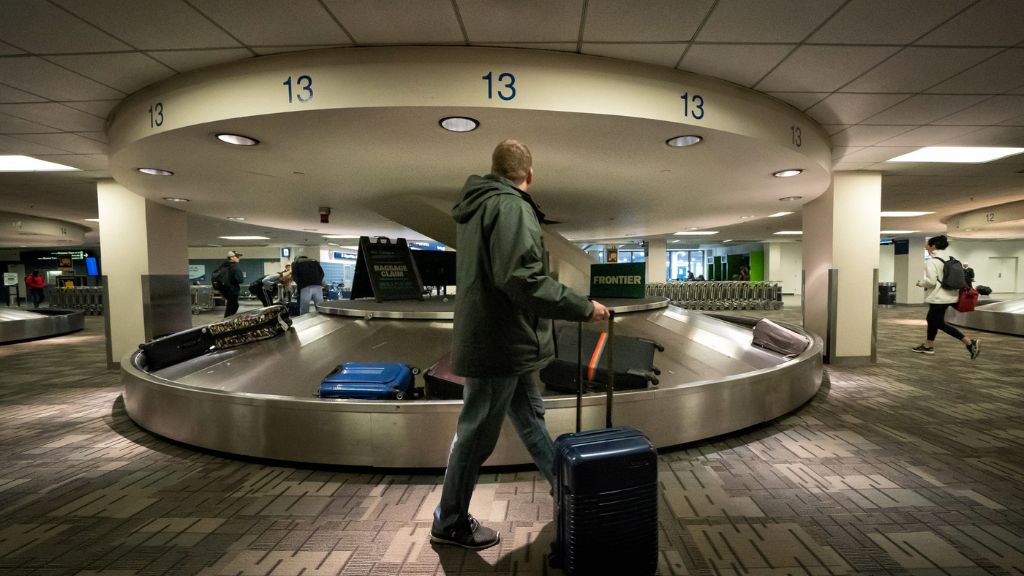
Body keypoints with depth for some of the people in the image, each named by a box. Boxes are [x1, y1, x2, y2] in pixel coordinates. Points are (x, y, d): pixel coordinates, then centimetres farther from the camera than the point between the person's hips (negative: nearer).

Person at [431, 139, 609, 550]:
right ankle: (449, 524, 25)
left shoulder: (478, 205, 13)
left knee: (529, 417, 22)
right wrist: (583, 307, -20)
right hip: (498, 343, -10)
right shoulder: (509, 206, -18)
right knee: (477, 435, 5)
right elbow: (523, 280, -29)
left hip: (500, 340, 10)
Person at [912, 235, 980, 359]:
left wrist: (921, 283, -4)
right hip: (948, 295, 9)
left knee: (939, 323, -1)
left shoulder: (931, 261, -17)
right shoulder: (949, 259, 9)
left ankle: (970, 342, -7)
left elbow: (931, 281, -23)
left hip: (938, 297, -9)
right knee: (932, 319, 19)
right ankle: (928, 346, 27)